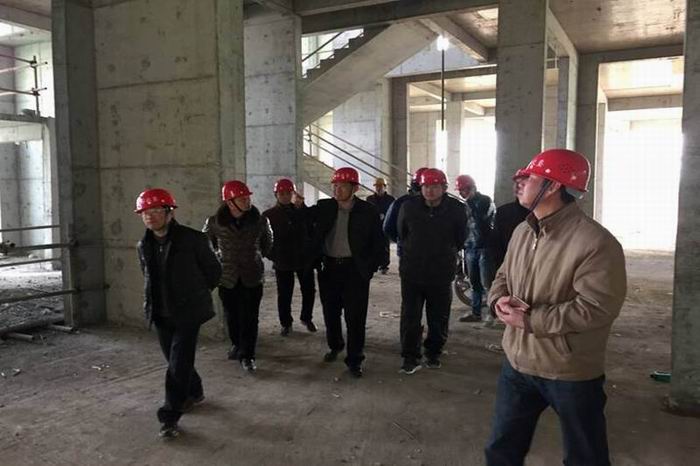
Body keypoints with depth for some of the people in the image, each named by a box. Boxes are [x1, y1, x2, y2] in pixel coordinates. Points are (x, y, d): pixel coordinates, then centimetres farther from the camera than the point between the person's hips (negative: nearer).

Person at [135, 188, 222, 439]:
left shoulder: (192, 239, -12)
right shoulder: (144, 246, 5)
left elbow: (213, 269, -1)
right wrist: (153, 302, 16)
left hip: (188, 312, -6)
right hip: (161, 313, 6)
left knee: (178, 364, -8)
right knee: (175, 360, 16)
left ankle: (170, 417, 1)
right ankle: (194, 393, 40)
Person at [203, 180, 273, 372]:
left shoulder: (259, 221, -8)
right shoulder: (214, 222, -11)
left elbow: (268, 242, 13)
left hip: (252, 277, -1)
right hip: (227, 277, 1)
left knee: (250, 318, -1)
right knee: (232, 315, 14)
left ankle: (247, 355, 11)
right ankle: (237, 344, 38)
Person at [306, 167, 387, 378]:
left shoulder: (367, 211, -6)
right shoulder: (324, 207, 1)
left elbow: (377, 241, -3)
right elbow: (306, 221, 17)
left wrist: (371, 265, -7)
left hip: (355, 270, -3)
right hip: (329, 267, 3)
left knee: (355, 317, 0)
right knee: (331, 313, 16)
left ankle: (354, 360, 12)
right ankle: (335, 346, 39)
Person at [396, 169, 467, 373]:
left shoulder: (456, 209, -6)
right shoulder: (409, 206, -5)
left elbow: (460, 239, 10)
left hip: (442, 273, 0)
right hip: (412, 272, 0)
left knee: (439, 318, 12)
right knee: (410, 316, 4)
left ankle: (433, 353, 31)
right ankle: (410, 357, 17)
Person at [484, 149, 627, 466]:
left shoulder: (595, 242, -23)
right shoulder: (522, 231, 4)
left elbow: (596, 309, -28)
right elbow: (502, 277, 13)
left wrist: (530, 320, -24)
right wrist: (499, 300, -11)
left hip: (571, 375, -6)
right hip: (518, 363, 7)